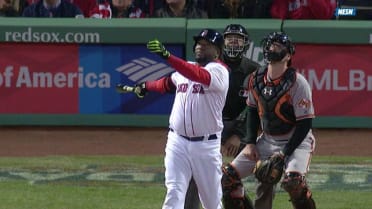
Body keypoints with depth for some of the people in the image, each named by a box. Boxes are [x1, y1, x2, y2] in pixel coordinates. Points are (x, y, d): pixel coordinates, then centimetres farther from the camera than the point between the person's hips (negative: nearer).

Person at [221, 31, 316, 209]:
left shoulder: (297, 83, -18)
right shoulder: (256, 79, -1)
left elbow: (305, 124, -17)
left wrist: (284, 153, -20)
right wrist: (250, 143, 4)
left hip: (296, 141, -6)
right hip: (267, 140, 6)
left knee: (293, 180, -34)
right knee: (228, 176, -2)